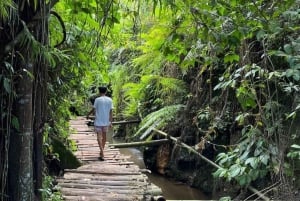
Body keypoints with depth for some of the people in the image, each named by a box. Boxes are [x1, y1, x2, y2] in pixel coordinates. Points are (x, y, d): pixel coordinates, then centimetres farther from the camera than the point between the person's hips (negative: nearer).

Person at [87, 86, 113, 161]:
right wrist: (110, 122, 7)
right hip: (106, 122, 3)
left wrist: (88, 115, 17)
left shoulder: (97, 99, -8)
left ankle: (102, 154, -14)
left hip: (98, 122, -3)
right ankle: (102, 151, 31)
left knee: (99, 137, -3)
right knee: (104, 136, 17)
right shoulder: (110, 100, 1)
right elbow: (111, 112, 1)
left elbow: (93, 110, -3)